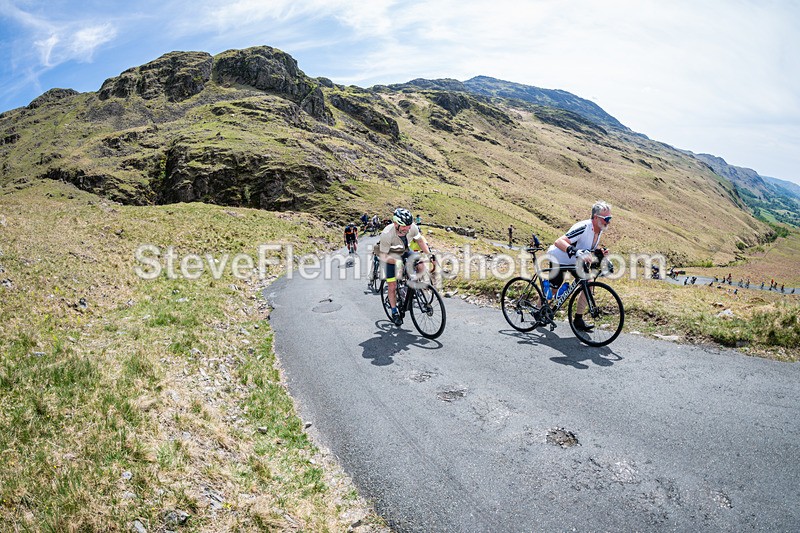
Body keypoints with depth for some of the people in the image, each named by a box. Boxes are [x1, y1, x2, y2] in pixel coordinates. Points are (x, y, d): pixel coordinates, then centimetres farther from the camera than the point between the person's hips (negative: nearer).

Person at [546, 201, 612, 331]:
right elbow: (559, 242, -44)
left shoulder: (599, 230, -6)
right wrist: (576, 252, -58)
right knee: (554, 288, 2)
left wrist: (601, 252, -11)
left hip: (573, 261, 8)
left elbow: (592, 248, 12)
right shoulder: (583, 227, -33)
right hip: (558, 258, -8)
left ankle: (578, 319, 2)